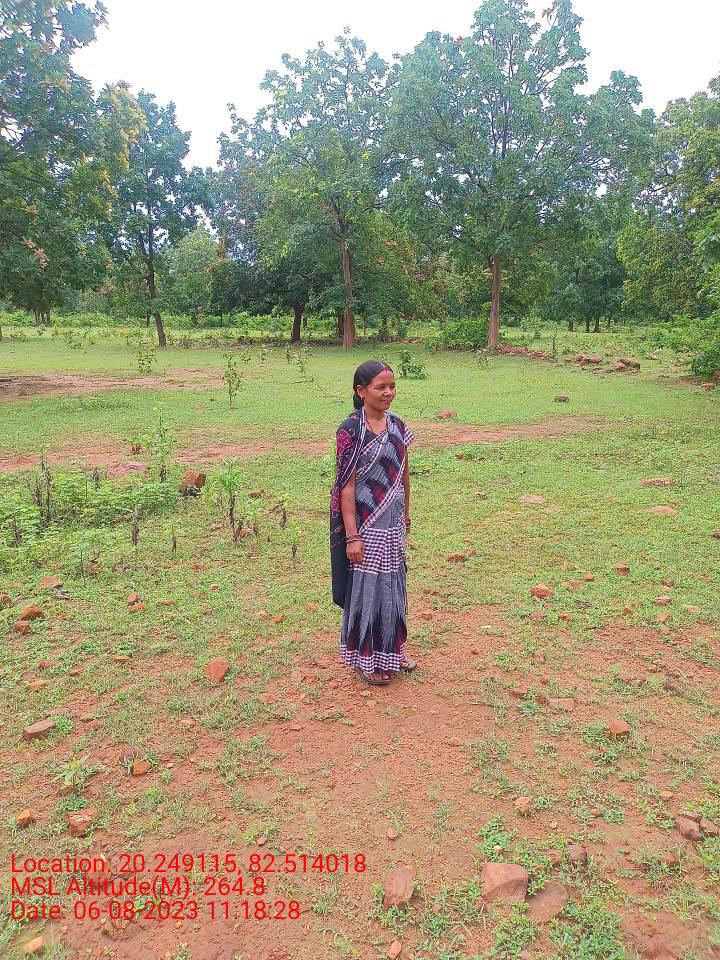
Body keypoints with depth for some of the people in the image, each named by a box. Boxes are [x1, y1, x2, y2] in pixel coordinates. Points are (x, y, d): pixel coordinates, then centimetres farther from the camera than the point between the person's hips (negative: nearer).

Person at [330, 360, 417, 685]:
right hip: (365, 524, -6)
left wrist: (406, 513, 17)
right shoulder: (351, 431, -15)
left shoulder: (396, 425, 4)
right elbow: (346, 485, -16)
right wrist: (352, 536, -18)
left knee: (392, 585, 17)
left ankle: (390, 650, 36)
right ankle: (366, 657, 25)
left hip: (392, 524, 7)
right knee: (367, 586, 6)